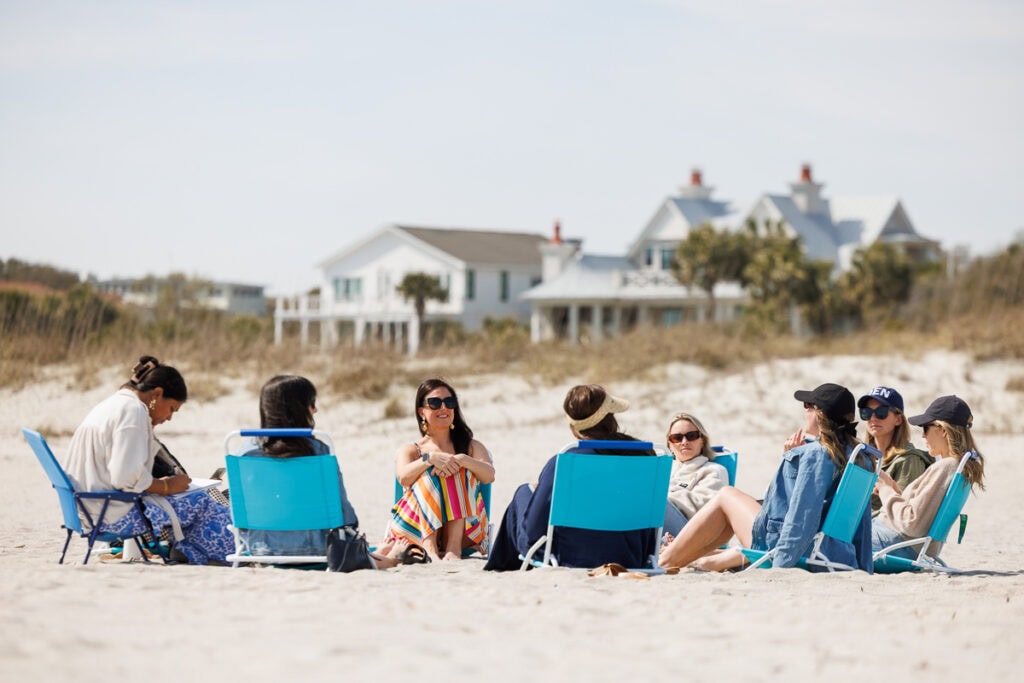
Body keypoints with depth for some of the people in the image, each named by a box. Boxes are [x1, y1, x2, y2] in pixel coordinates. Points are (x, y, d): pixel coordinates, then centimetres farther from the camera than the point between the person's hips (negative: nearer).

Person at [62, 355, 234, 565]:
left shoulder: (110, 406, 19)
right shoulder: (134, 411, -13)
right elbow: (126, 477, -23)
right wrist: (166, 486, -10)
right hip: (117, 515, -11)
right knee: (201, 503, -7)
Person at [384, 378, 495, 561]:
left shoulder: (472, 447, 22)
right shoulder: (409, 450, 18)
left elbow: (489, 475, 0)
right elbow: (403, 478, -6)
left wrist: (462, 460, -19)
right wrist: (430, 458, -24)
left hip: (462, 529, 1)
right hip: (417, 531, -1)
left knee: (460, 473, -21)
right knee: (429, 476, -25)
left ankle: (454, 546, -38)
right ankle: (430, 549, -44)